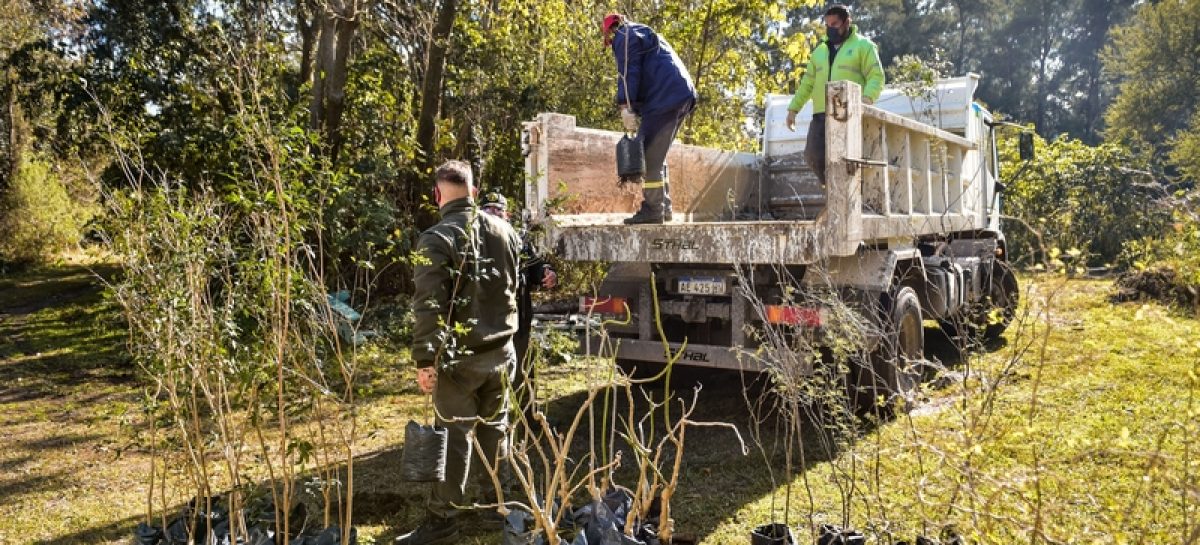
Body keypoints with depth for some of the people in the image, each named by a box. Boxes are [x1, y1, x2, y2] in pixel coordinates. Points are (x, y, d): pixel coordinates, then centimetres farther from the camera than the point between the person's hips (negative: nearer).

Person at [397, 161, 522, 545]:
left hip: (459, 356, -6)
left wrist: (425, 360, -17)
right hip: (501, 350, 6)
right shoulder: (505, 231, 4)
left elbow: (428, 306, -20)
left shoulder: (437, 240, -16)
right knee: (494, 427, 19)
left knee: (455, 435, 1)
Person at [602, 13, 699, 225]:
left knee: (649, 157, -9)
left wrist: (625, 106, -15)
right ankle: (663, 207, 14)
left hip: (665, 97, -9)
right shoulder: (647, 35, 35)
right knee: (656, 155, 15)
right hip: (683, 95, 9)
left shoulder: (625, 35, 6)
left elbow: (628, 72, -9)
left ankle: (653, 210, -11)